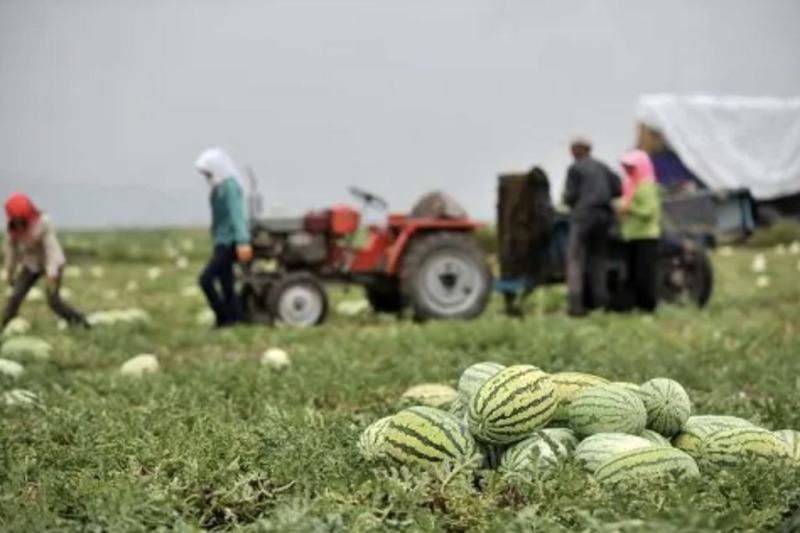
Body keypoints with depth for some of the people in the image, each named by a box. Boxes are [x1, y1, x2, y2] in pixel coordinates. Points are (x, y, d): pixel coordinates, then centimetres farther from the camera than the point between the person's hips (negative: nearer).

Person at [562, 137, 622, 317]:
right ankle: (599, 301, 6)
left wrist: (567, 199, 17)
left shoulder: (574, 169, -1)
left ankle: (576, 303, -14)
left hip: (583, 215, -5)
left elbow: (570, 196, -5)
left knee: (575, 259, -5)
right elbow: (618, 189, 9)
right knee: (598, 259, 12)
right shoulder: (603, 167, 15)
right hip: (604, 215, 6)